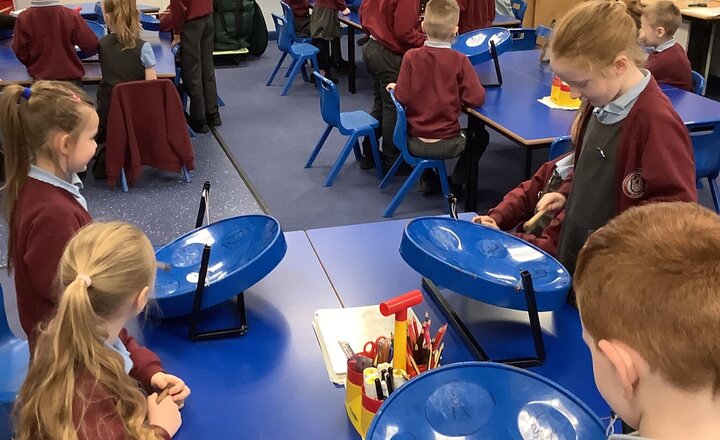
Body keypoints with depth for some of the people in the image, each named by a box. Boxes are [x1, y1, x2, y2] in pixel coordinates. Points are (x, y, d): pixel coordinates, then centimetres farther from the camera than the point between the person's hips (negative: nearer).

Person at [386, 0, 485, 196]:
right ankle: (456, 183, 24)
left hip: (414, 143, 2)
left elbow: (402, 98, -12)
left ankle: (427, 178, 33)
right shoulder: (459, 60, -13)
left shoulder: (411, 56, -10)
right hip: (447, 145, -2)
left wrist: (395, 87, 9)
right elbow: (477, 99, -14)